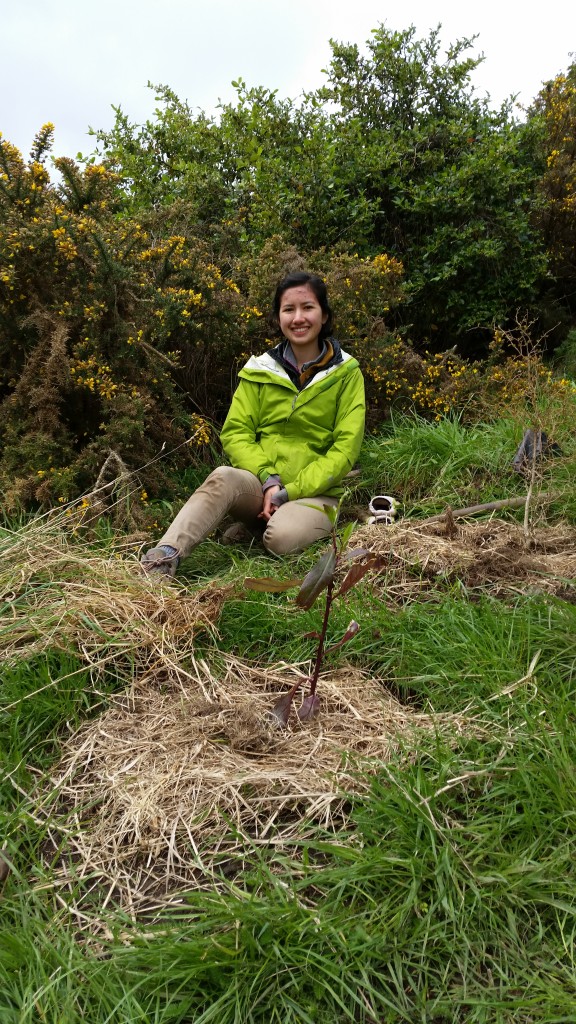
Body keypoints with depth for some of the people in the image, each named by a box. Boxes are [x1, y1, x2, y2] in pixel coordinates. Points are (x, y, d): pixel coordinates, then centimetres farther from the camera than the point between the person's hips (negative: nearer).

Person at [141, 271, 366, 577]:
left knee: (282, 537, -34)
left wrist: (289, 493, -15)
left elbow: (345, 450, -6)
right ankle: (165, 556, -39)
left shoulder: (346, 374, 0)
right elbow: (234, 433, 1)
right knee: (223, 478, -33)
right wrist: (268, 479, -17)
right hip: (260, 485, 2)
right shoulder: (260, 369, 6)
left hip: (315, 492, -1)